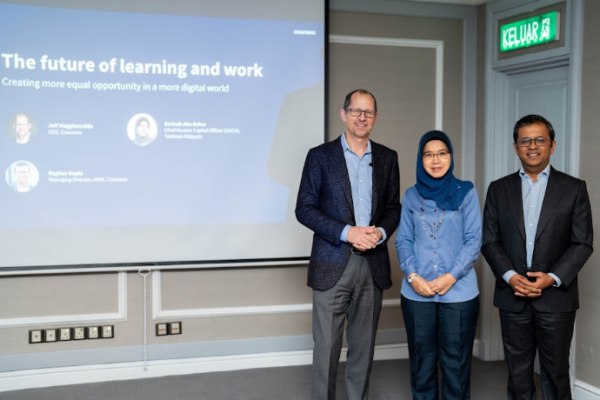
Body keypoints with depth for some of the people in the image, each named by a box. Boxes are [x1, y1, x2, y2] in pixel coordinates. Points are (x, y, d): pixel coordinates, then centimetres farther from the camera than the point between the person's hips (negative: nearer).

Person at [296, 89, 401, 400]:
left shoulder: (387, 158, 10)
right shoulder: (320, 156, -1)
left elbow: (393, 207, 12)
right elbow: (304, 208, -6)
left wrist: (381, 232, -9)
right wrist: (347, 232, -15)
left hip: (373, 263, 3)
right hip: (332, 264, -3)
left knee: (363, 345, 11)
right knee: (326, 344, 1)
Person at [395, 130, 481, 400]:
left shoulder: (466, 192, 1)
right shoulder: (411, 195, 7)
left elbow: (474, 240, -3)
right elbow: (403, 240, 6)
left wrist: (450, 277, -13)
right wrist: (412, 276, -10)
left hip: (458, 292, -2)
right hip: (416, 293, 2)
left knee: (455, 363, 4)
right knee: (421, 362, 10)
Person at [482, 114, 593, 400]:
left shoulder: (573, 188, 2)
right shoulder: (499, 189, 7)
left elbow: (583, 243, -2)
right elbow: (489, 240, 4)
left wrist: (552, 278, -14)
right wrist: (510, 276, -11)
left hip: (556, 297, -2)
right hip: (513, 297, 2)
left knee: (555, 373, 6)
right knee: (518, 372, 11)